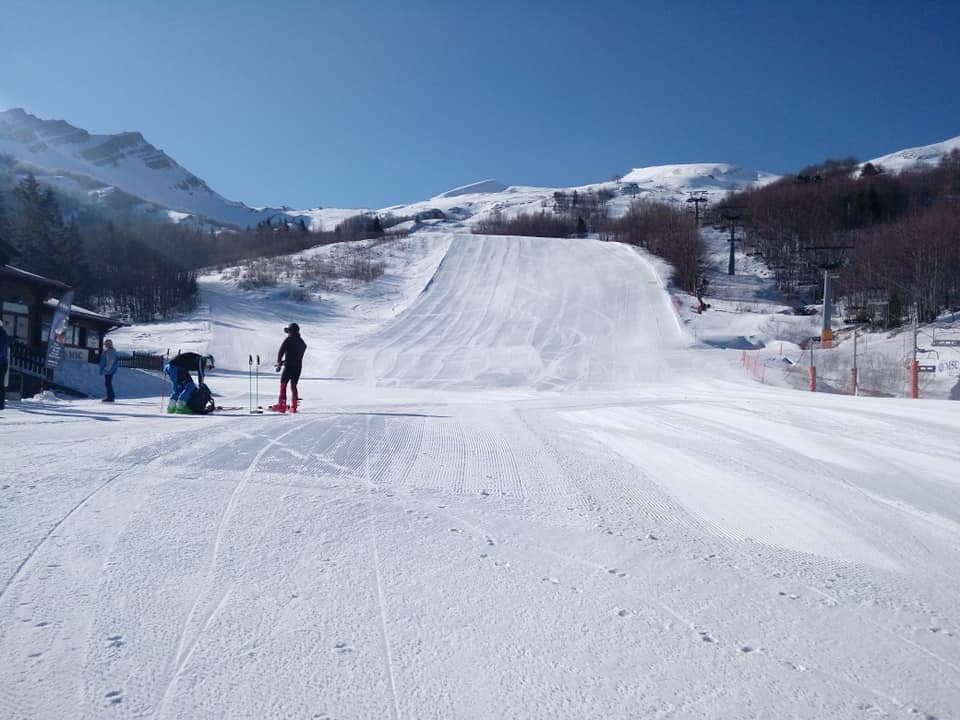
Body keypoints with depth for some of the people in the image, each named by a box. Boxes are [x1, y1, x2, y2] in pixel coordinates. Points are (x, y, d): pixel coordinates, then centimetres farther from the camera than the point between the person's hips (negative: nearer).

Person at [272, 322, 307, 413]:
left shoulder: (288, 339, -6)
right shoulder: (302, 342, 15)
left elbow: (281, 352, -9)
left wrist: (279, 363, 3)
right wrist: (283, 362, 22)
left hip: (289, 366, -6)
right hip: (299, 367, 6)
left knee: (283, 384, 1)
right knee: (293, 385, 12)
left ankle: (282, 405, -5)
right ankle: (294, 407, 8)